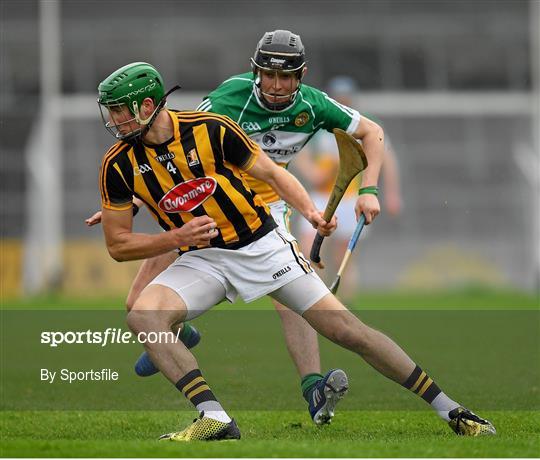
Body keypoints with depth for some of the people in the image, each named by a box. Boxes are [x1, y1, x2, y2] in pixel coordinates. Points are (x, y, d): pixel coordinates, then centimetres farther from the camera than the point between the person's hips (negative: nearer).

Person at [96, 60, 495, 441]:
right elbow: (118, 245, -1)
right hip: (202, 260, 2)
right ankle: (215, 420, -29)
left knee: (348, 330, -7)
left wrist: (311, 212, -15)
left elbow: (272, 173, 1)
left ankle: (451, 411, 4)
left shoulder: (212, 129, -13)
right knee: (143, 316, -27)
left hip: (263, 246, -2)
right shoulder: (119, 165, -7)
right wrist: (176, 237, -17)